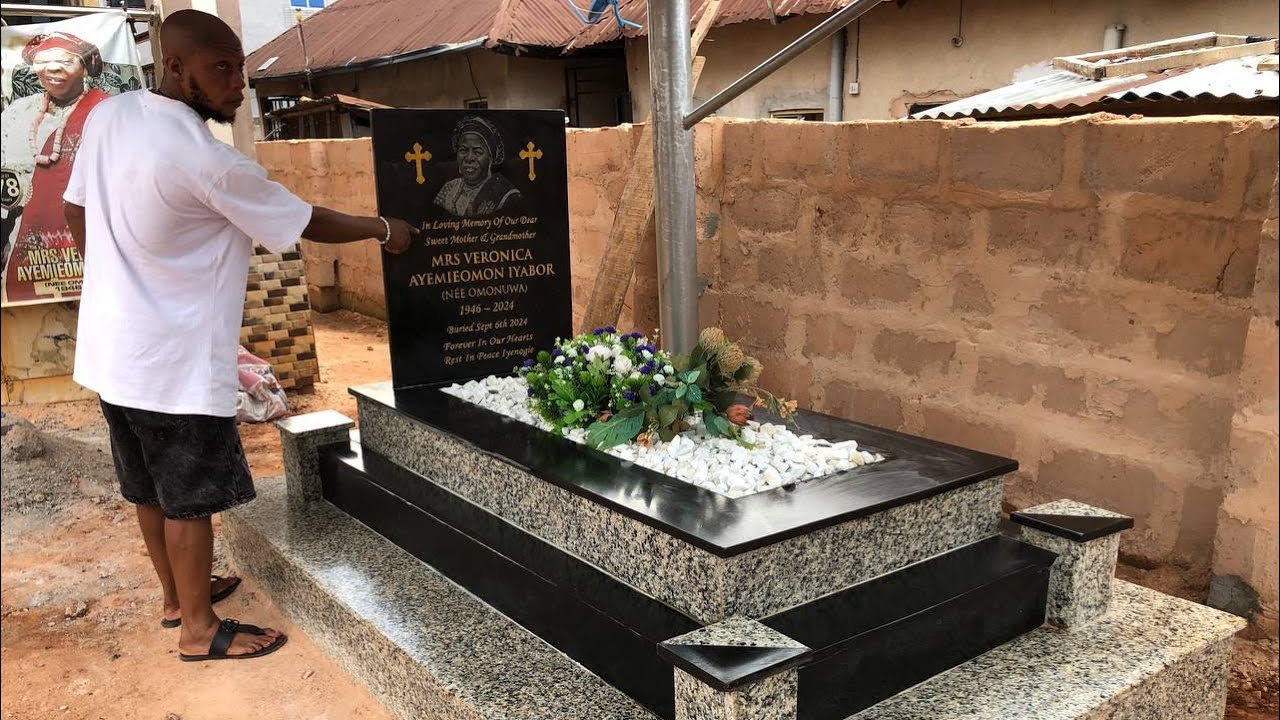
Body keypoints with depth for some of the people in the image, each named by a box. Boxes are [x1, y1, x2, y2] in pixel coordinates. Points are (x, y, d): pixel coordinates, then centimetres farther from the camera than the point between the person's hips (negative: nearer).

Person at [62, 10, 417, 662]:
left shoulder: (107, 116, -1)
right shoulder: (209, 162, -24)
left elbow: (76, 212, 11)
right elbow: (308, 224, -13)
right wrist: (385, 230, 2)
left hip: (112, 348, 8)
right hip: (175, 363, -8)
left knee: (150, 485, 21)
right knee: (190, 497, 6)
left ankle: (177, 593, 39)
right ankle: (199, 630, 21)